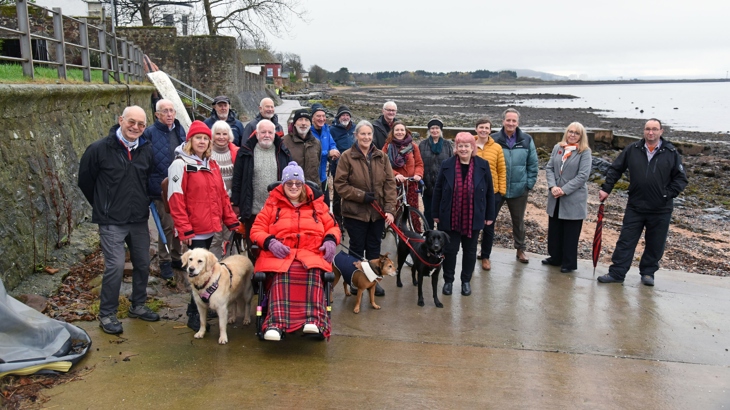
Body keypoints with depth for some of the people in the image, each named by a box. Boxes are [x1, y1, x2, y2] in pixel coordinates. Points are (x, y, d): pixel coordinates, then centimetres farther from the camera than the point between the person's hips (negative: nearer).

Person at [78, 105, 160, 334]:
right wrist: (103, 206, 8)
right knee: (115, 266, -10)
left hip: (139, 220, 5)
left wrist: (142, 204, 12)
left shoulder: (146, 151, 3)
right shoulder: (99, 149, -11)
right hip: (111, 222, -5)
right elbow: (85, 181, 0)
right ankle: (106, 314, 8)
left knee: (143, 264, 11)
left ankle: (138, 306, 30)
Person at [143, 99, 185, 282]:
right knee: (167, 226, -1)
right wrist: (148, 189, -14)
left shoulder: (180, 130, 9)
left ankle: (177, 257, 29)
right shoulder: (150, 133, -8)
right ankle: (165, 261, 13)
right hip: (161, 189, -5)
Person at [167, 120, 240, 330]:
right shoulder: (180, 165, -7)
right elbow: (176, 200, -13)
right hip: (194, 232, -7)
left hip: (210, 229, 7)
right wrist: (184, 230, -17)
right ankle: (195, 316, 8)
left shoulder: (212, 165, 14)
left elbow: (222, 195, 16)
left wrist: (231, 221, 10)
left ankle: (197, 308, 30)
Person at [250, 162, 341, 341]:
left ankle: (313, 320, -50)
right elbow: (256, 230, 13)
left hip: (312, 253, 1)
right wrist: (270, 242, -10)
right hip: (280, 254, -1)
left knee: (312, 272, -37)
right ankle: (276, 323, -51)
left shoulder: (317, 204, 22)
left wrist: (331, 240, 0)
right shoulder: (272, 204, 19)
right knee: (282, 275, -38)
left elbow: (332, 227, 25)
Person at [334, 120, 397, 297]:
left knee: (374, 249, 13)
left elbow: (390, 183, 1)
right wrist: (361, 195, -16)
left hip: (378, 213, 3)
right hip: (355, 212, -3)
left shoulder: (381, 156, 4)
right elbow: (340, 184, -8)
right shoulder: (347, 156, -7)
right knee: (357, 249, 8)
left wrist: (389, 208, -7)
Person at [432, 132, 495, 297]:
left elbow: (490, 192, 2)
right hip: (451, 218, 0)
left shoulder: (483, 165, -3)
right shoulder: (447, 165, -3)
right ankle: (448, 280, 22)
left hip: (473, 218, 1)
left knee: (470, 250, 12)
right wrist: (436, 214, 2)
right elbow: (438, 190, 2)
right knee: (450, 250, 6)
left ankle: (466, 281, 27)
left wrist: (490, 215, 2)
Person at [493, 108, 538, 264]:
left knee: (518, 221, 15)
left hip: (519, 189, 1)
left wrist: (529, 184, -1)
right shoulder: (494, 139, -7)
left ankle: (520, 249, 30)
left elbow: (533, 164, 3)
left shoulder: (526, 140, -3)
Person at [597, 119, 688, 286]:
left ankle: (648, 273, 26)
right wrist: (606, 189, 0)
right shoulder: (632, 150, 1)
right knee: (626, 241, 2)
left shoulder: (671, 153, -2)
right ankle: (616, 273, 7)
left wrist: (668, 194, -10)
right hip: (635, 207, 1)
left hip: (661, 210, -1)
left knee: (655, 244, 10)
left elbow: (681, 178, 1)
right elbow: (615, 170, 8)